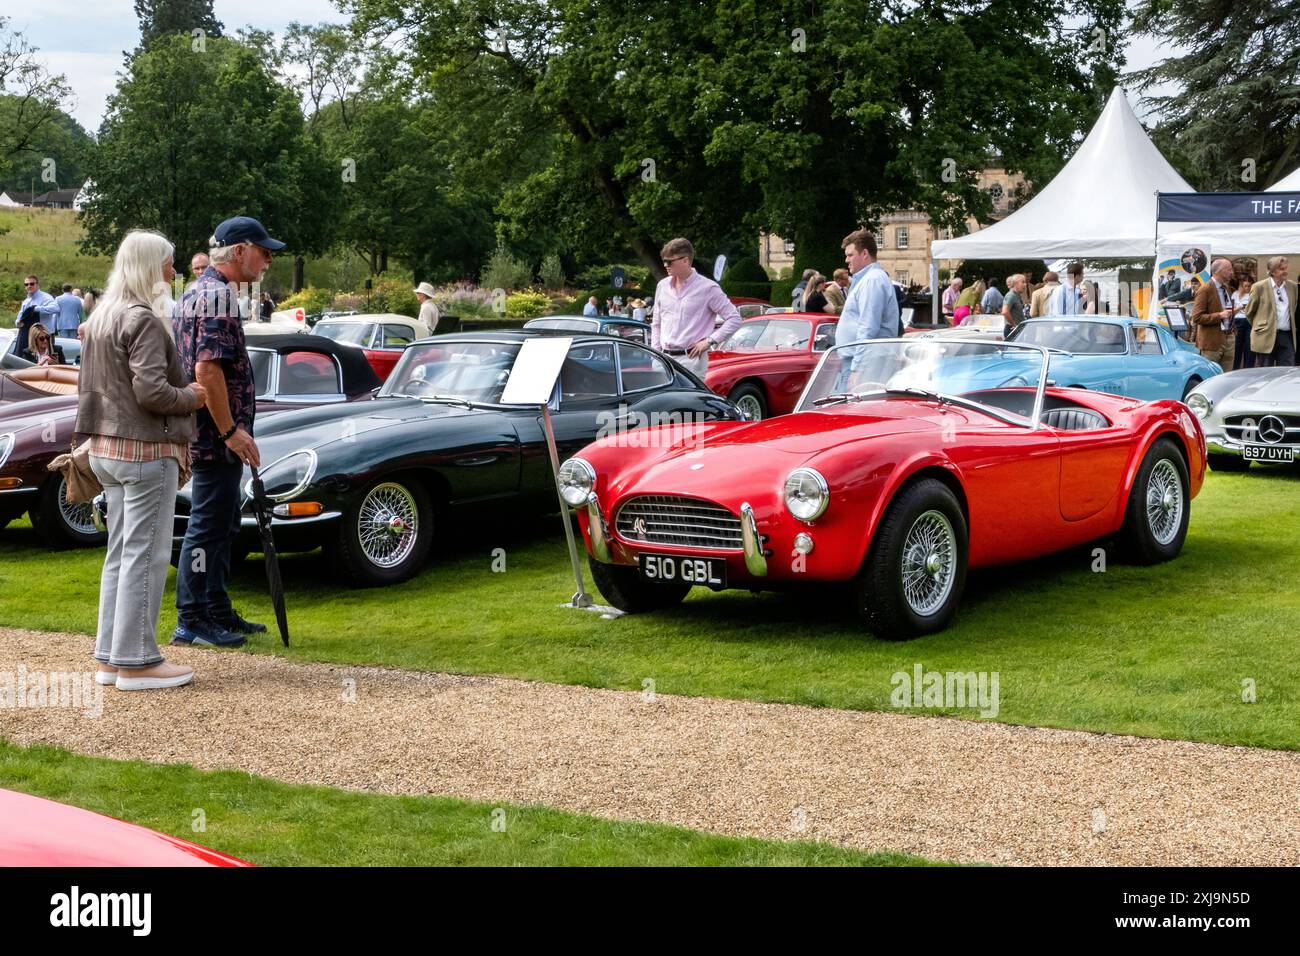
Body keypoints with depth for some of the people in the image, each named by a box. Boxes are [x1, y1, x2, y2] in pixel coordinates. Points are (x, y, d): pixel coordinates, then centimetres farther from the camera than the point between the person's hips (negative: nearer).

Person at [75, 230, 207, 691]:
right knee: (145, 556, -4)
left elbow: (90, 385, 19)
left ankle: (110, 657, 18)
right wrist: (191, 397, -8)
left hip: (107, 448, 10)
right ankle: (136, 661, -1)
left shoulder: (100, 318, 13)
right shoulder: (142, 320, -16)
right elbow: (151, 390, -23)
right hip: (146, 449, -10)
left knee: (121, 554, 14)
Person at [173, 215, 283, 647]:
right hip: (215, 435, -11)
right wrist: (231, 431, -21)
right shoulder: (218, 295, -17)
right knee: (208, 525, -4)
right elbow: (208, 370, -25)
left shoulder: (198, 290, 16)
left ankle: (217, 611, 24)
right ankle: (191, 620, 1)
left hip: (212, 435, 11)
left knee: (221, 524, 16)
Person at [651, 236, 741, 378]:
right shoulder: (663, 286, 13)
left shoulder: (707, 288, -4)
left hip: (691, 359, -5)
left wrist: (709, 341, -10)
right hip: (664, 358, 5)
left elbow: (734, 319, -4)